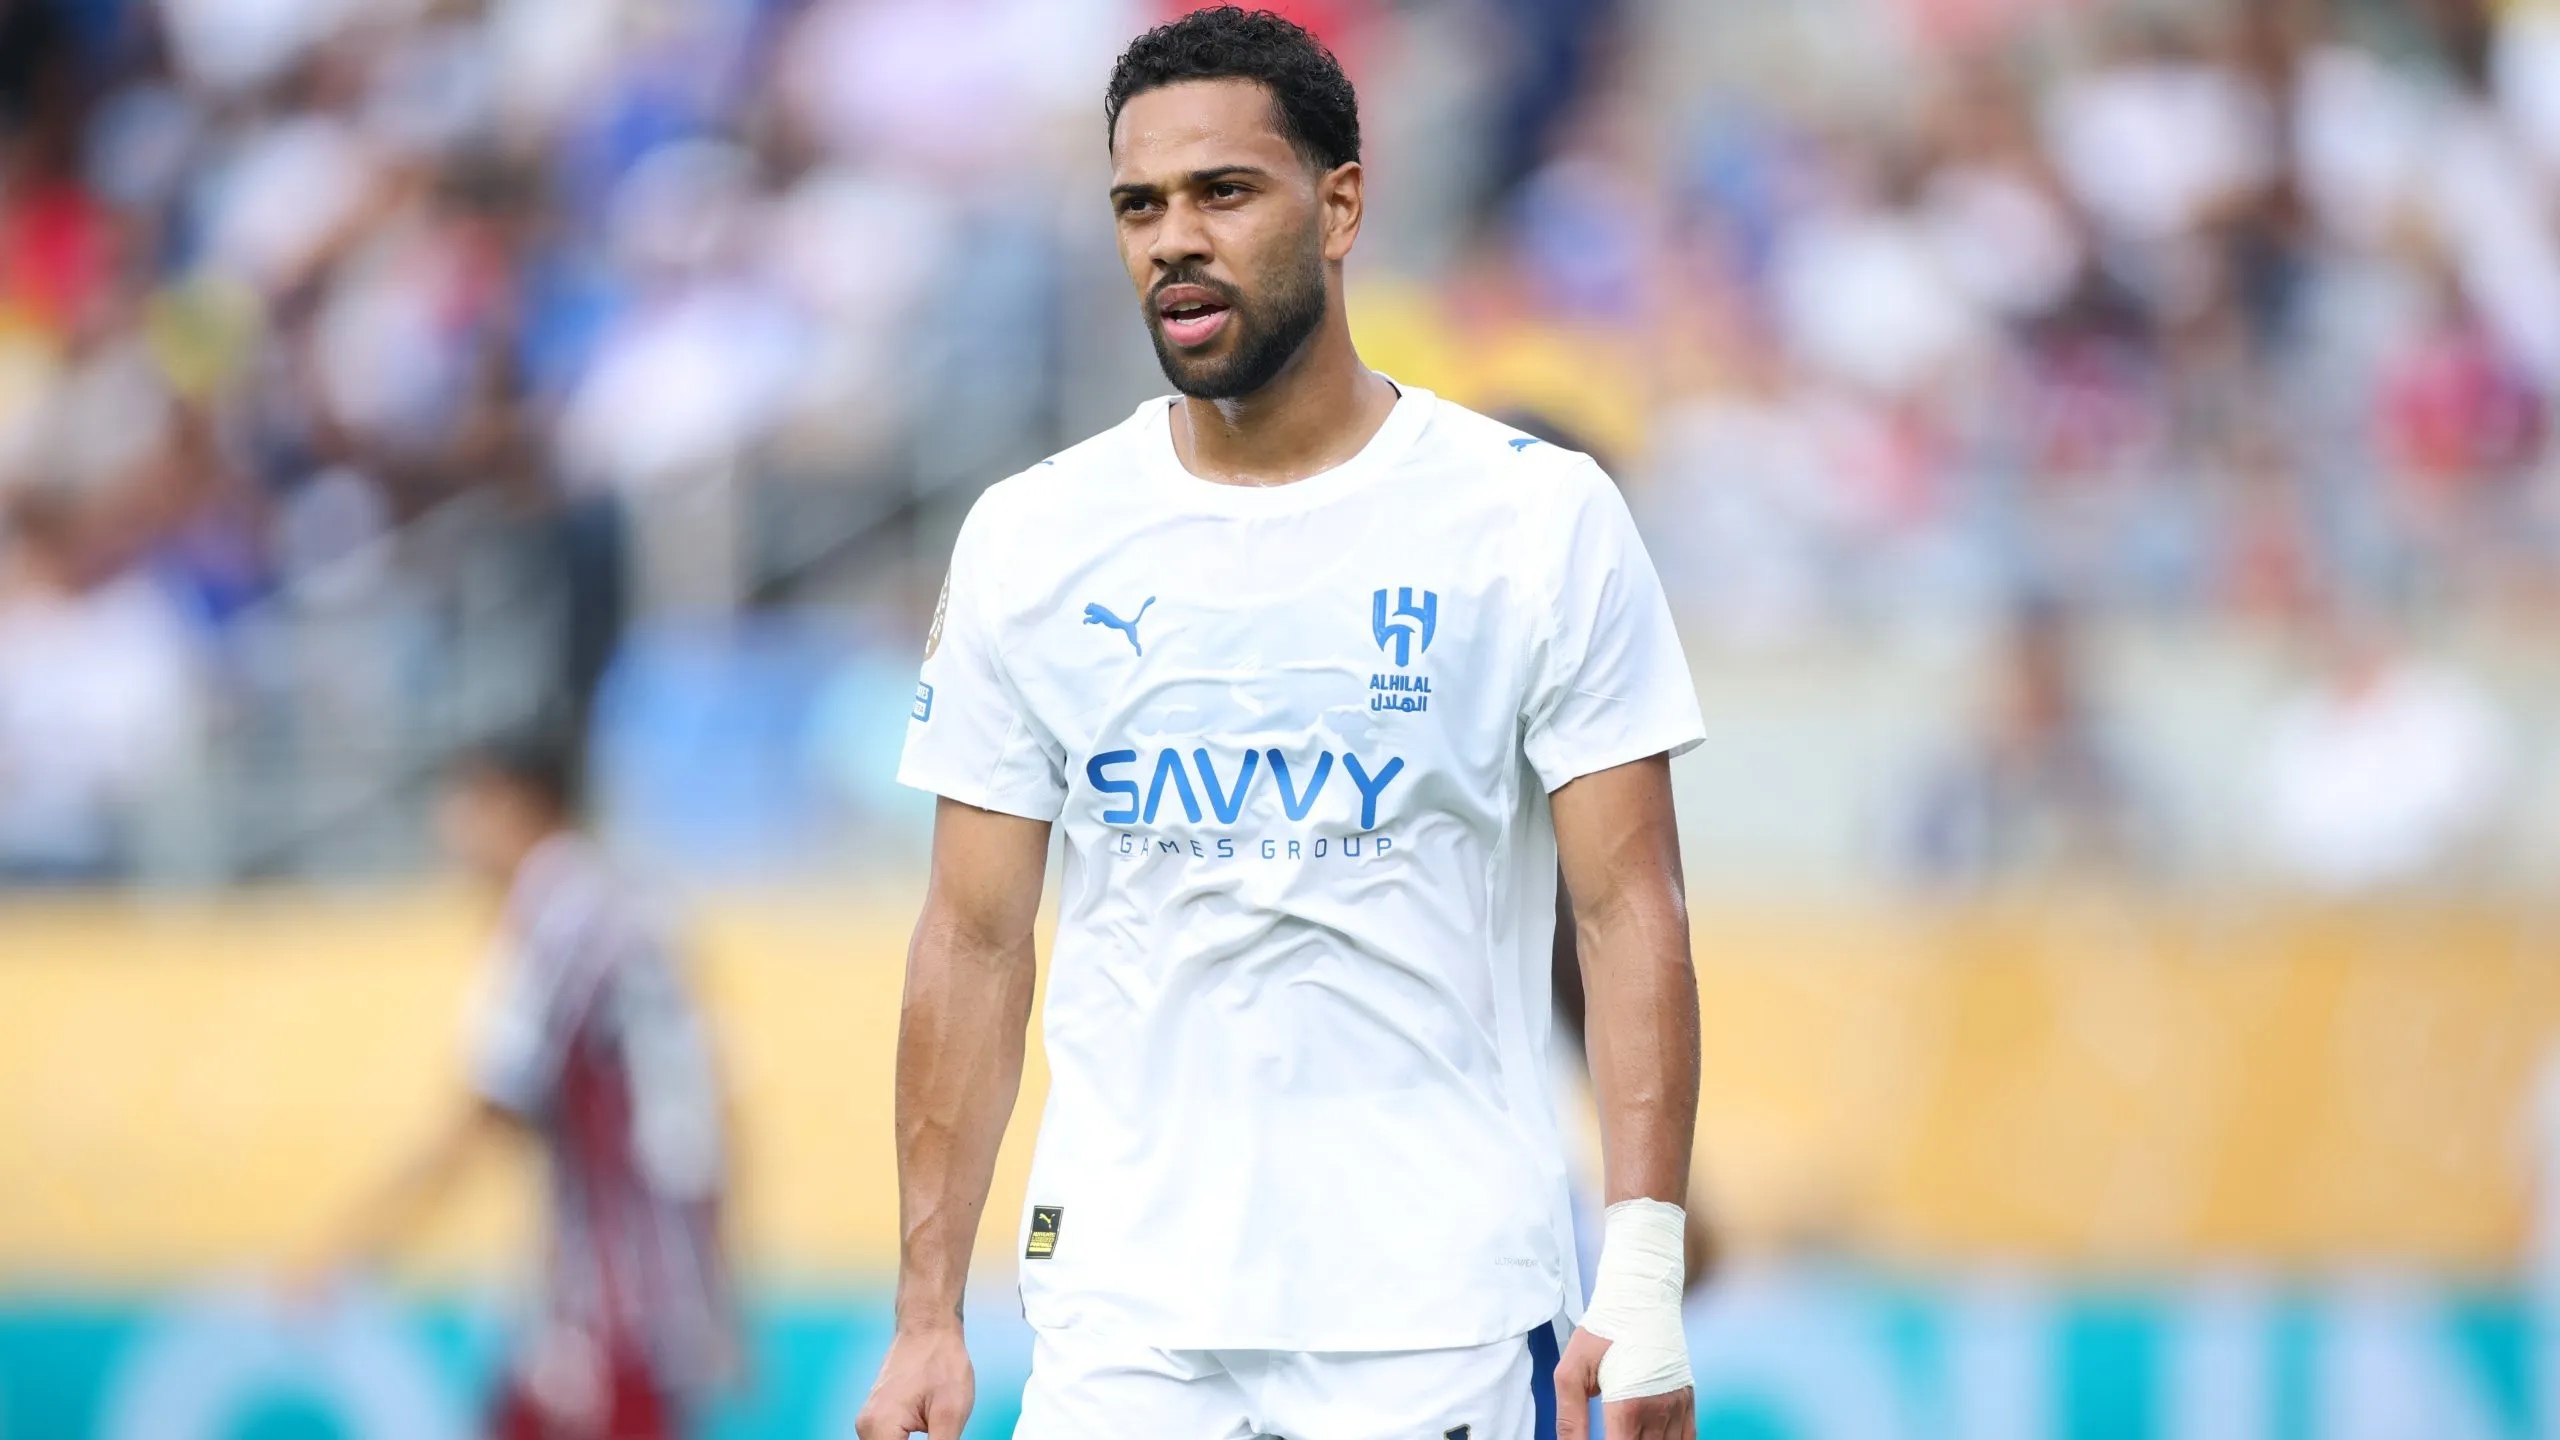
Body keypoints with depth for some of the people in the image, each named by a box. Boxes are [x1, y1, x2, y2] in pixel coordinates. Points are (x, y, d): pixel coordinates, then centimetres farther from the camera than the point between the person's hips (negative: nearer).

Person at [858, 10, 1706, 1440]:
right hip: (1121, 1318, 2)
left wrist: (1643, 1283, -12)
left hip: (1441, 1322, -2)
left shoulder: (1542, 520, -1)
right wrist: (928, 1316, 2)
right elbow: (977, 940, 8)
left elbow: (1630, 909, -3)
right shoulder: (1030, 542, 7)